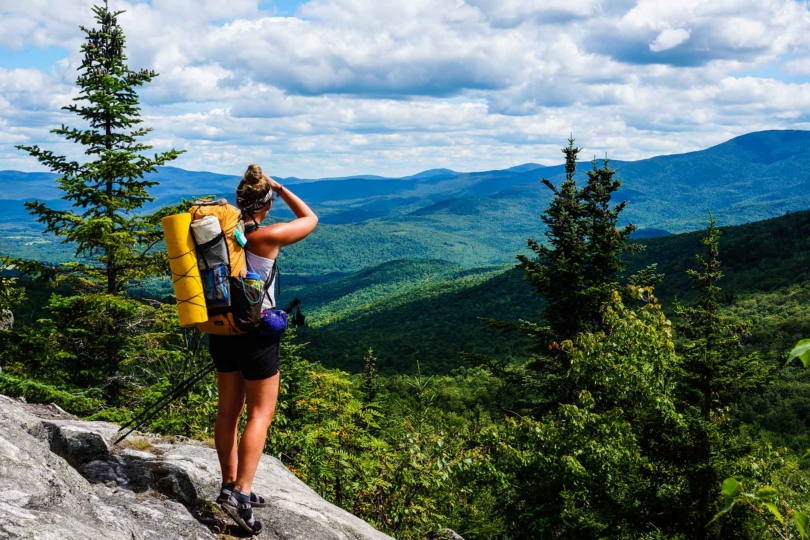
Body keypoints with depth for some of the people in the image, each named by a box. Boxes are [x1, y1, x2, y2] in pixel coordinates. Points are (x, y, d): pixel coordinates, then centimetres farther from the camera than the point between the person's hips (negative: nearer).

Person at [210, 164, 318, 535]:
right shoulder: (267, 236, -17)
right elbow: (310, 218, -1)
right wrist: (280, 188, 5)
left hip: (222, 330, 7)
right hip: (257, 332, -6)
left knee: (229, 409, 15)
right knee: (261, 412, 1)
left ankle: (229, 485, 24)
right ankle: (241, 493, -9)